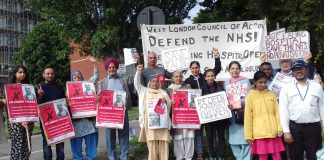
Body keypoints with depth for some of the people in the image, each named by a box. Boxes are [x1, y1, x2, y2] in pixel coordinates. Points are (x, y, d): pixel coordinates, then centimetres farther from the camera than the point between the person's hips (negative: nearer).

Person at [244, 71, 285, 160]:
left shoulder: (272, 94, 8)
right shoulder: (250, 96, -1)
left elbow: (277, 112, 8)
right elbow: (248, 117, -1)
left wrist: (280, 128, -4)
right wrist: (248, 136, -4)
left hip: (273, 132, 2)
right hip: (259, 133, -2)